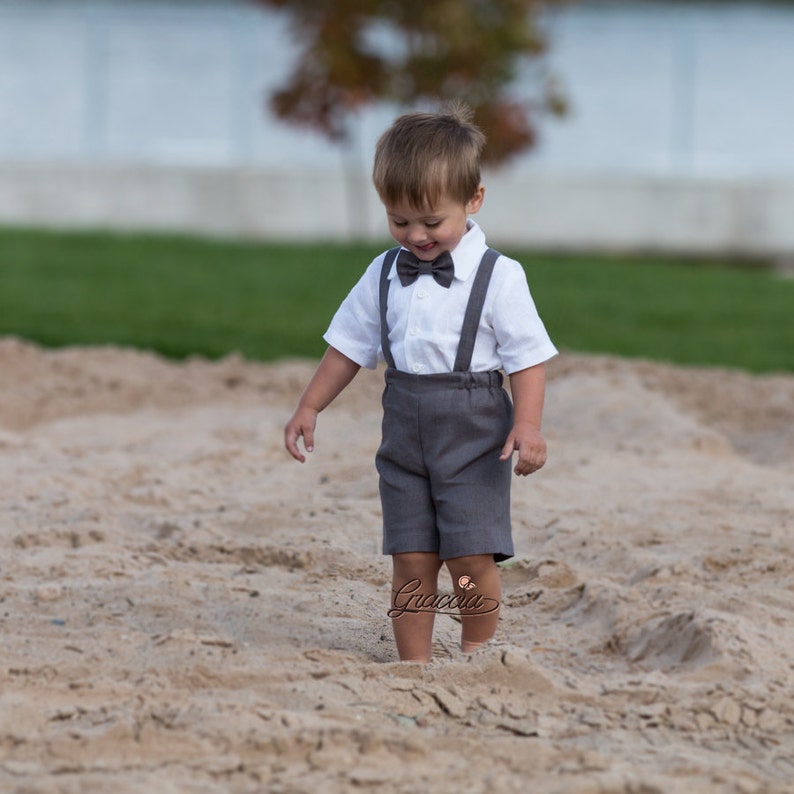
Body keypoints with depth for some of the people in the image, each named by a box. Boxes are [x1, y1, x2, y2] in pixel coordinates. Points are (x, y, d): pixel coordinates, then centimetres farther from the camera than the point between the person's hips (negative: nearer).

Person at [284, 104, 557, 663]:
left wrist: (527, 425, -20)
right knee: (411, 558, 2)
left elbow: (528, 358, -8)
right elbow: (348, 347, 15)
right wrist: (309, 408, 11)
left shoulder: (497, 277, -7)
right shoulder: (385, 275, 7)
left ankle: (477, 656, 7)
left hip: (473, 433, -4)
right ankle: (414, 664, 8)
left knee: (471, 555, -9)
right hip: (406, 431, 4)